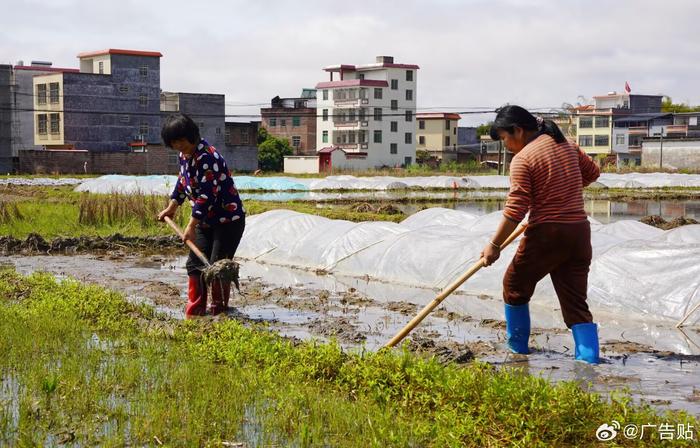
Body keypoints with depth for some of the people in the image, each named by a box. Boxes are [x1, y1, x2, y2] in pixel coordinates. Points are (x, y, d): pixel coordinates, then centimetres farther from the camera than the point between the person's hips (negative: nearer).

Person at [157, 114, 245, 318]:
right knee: (195, 263, 7)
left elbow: (206, 195, -28)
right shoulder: (184, 155, 4)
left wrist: (191, 226, -26)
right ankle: (194, 311, 15)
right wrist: (172, 207, 29)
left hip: (228, 219, -9)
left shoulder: (206, 157, -25)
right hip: (206, 220, 9)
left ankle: (219, 312, 6)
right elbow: (183, 181, 23)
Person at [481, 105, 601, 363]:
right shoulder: (567, 146, 11)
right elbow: (592, 173, 25)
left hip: (546, 234, -6)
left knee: (515, 285, 17)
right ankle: (589, 357, -2)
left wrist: (494, 245, -8)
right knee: (575, 300, 8)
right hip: (580, 232, 7)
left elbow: (515, 211, -15)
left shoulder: (522, 159, -11)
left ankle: (517, 345, 28)